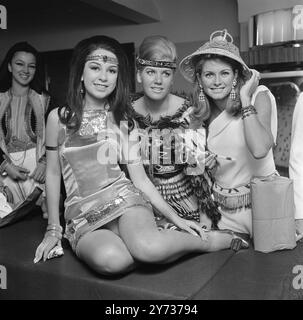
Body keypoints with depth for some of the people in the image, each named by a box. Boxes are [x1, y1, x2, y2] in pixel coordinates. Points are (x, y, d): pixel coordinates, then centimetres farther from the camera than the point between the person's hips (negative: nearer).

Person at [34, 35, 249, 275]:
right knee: (111, 260, -35)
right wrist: (53, 229, 9)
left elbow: (141, 179, 7)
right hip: (82, 214, 0)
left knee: (148, 248, -34)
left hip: (124, 198, 0)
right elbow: (53, 174, 10)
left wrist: (176, 218, 0)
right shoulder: (59, 118, 3)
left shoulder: (124, 122, 6)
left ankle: (210, 241, -8)